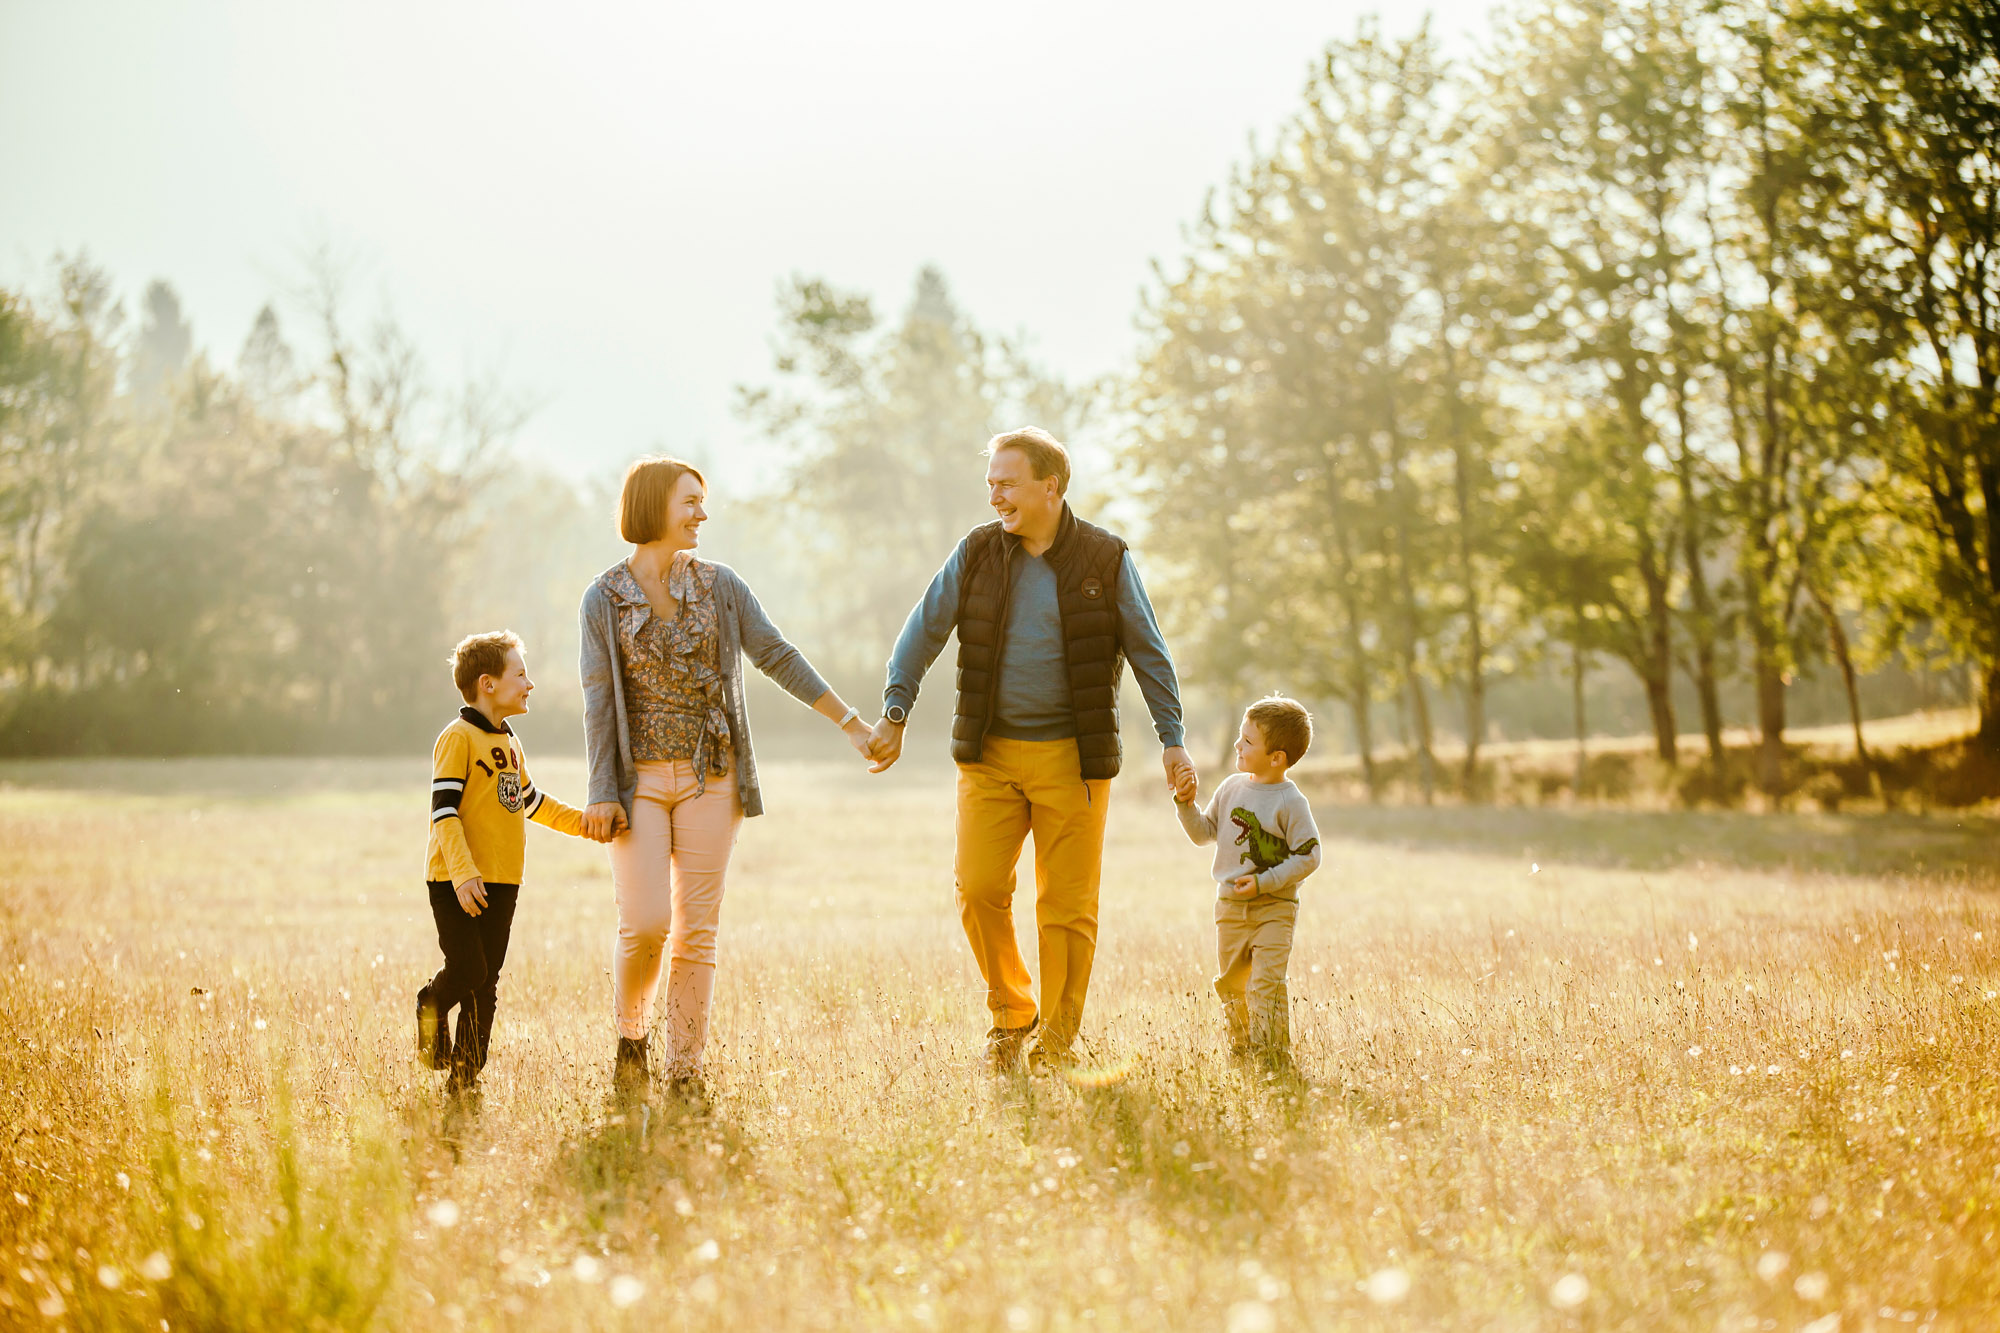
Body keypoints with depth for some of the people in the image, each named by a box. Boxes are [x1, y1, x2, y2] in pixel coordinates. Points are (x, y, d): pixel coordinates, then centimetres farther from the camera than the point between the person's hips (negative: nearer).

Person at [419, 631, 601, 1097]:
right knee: (467, 969, -12)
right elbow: (444, 812, -16)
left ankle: (466, 1078, 12)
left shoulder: (509, 744, 16)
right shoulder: (458, 738, -10)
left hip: (502, 882, 7)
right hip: (457, 882, -7)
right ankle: (432, 1006, 21)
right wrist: (463, 874, -24)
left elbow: (531, 801, 30)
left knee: (486, 984, 6)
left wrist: (584, 821, 27)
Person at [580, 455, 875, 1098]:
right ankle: (630, 1032, 18)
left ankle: (685, 1068, 11)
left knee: (696, 929, 2)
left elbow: (778, 657, 4)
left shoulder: (719, 586, 4)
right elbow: (598, 699, -2)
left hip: (709, 779, 2)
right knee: (644, 924, -10)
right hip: (639, 780, -2)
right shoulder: (604, 598, 0)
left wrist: (851, 722, 1)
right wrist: (600, 794, -7)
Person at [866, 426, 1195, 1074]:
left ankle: (1057, 1040, 14)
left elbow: (1148, 654, 4)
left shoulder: (1105, 559, 0)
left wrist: (1172, 741, 0)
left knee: (1068, 904, 0)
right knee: (979, 888, -6)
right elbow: (924, 631, 8)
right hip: (989, 754, 2)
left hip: (1071, 756, -2)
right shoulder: (977, 552, 6)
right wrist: (894, 713, -2)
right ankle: (1010, 1017, 15)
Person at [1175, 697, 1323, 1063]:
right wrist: (1186, 806, -4)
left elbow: (1308, 857, -13)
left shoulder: (1291, 802, -13)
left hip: (1274, 908, -6)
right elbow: (1205, 833, 13)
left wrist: (1264, 882, -19)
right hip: (1230, 906, 6)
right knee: (1230, 984, 14)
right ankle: (1240, 1049, 29)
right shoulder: (1231, 788, 4)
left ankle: (1272, 1054, -8)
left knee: (1266, 984, -14)